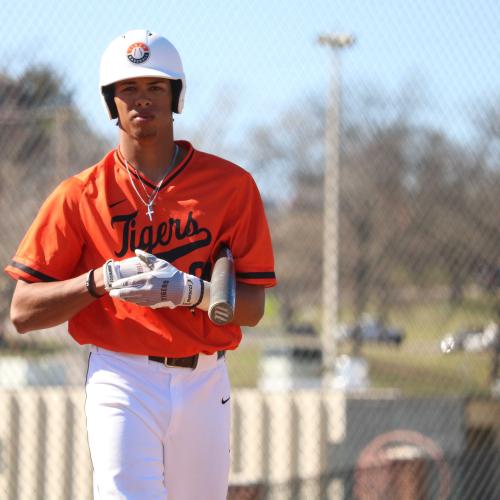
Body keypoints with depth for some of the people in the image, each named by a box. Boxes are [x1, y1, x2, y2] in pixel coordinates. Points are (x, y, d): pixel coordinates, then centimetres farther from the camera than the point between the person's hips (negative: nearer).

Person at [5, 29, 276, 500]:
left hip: (204, 384, 2)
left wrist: (189, 290, -19)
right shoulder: (81, 195, 3)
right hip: (122, 380, -2)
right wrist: (100, 280, -16)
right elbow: (23, 312, 0)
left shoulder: (230, 185, 4)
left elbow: (252, 308, 1)